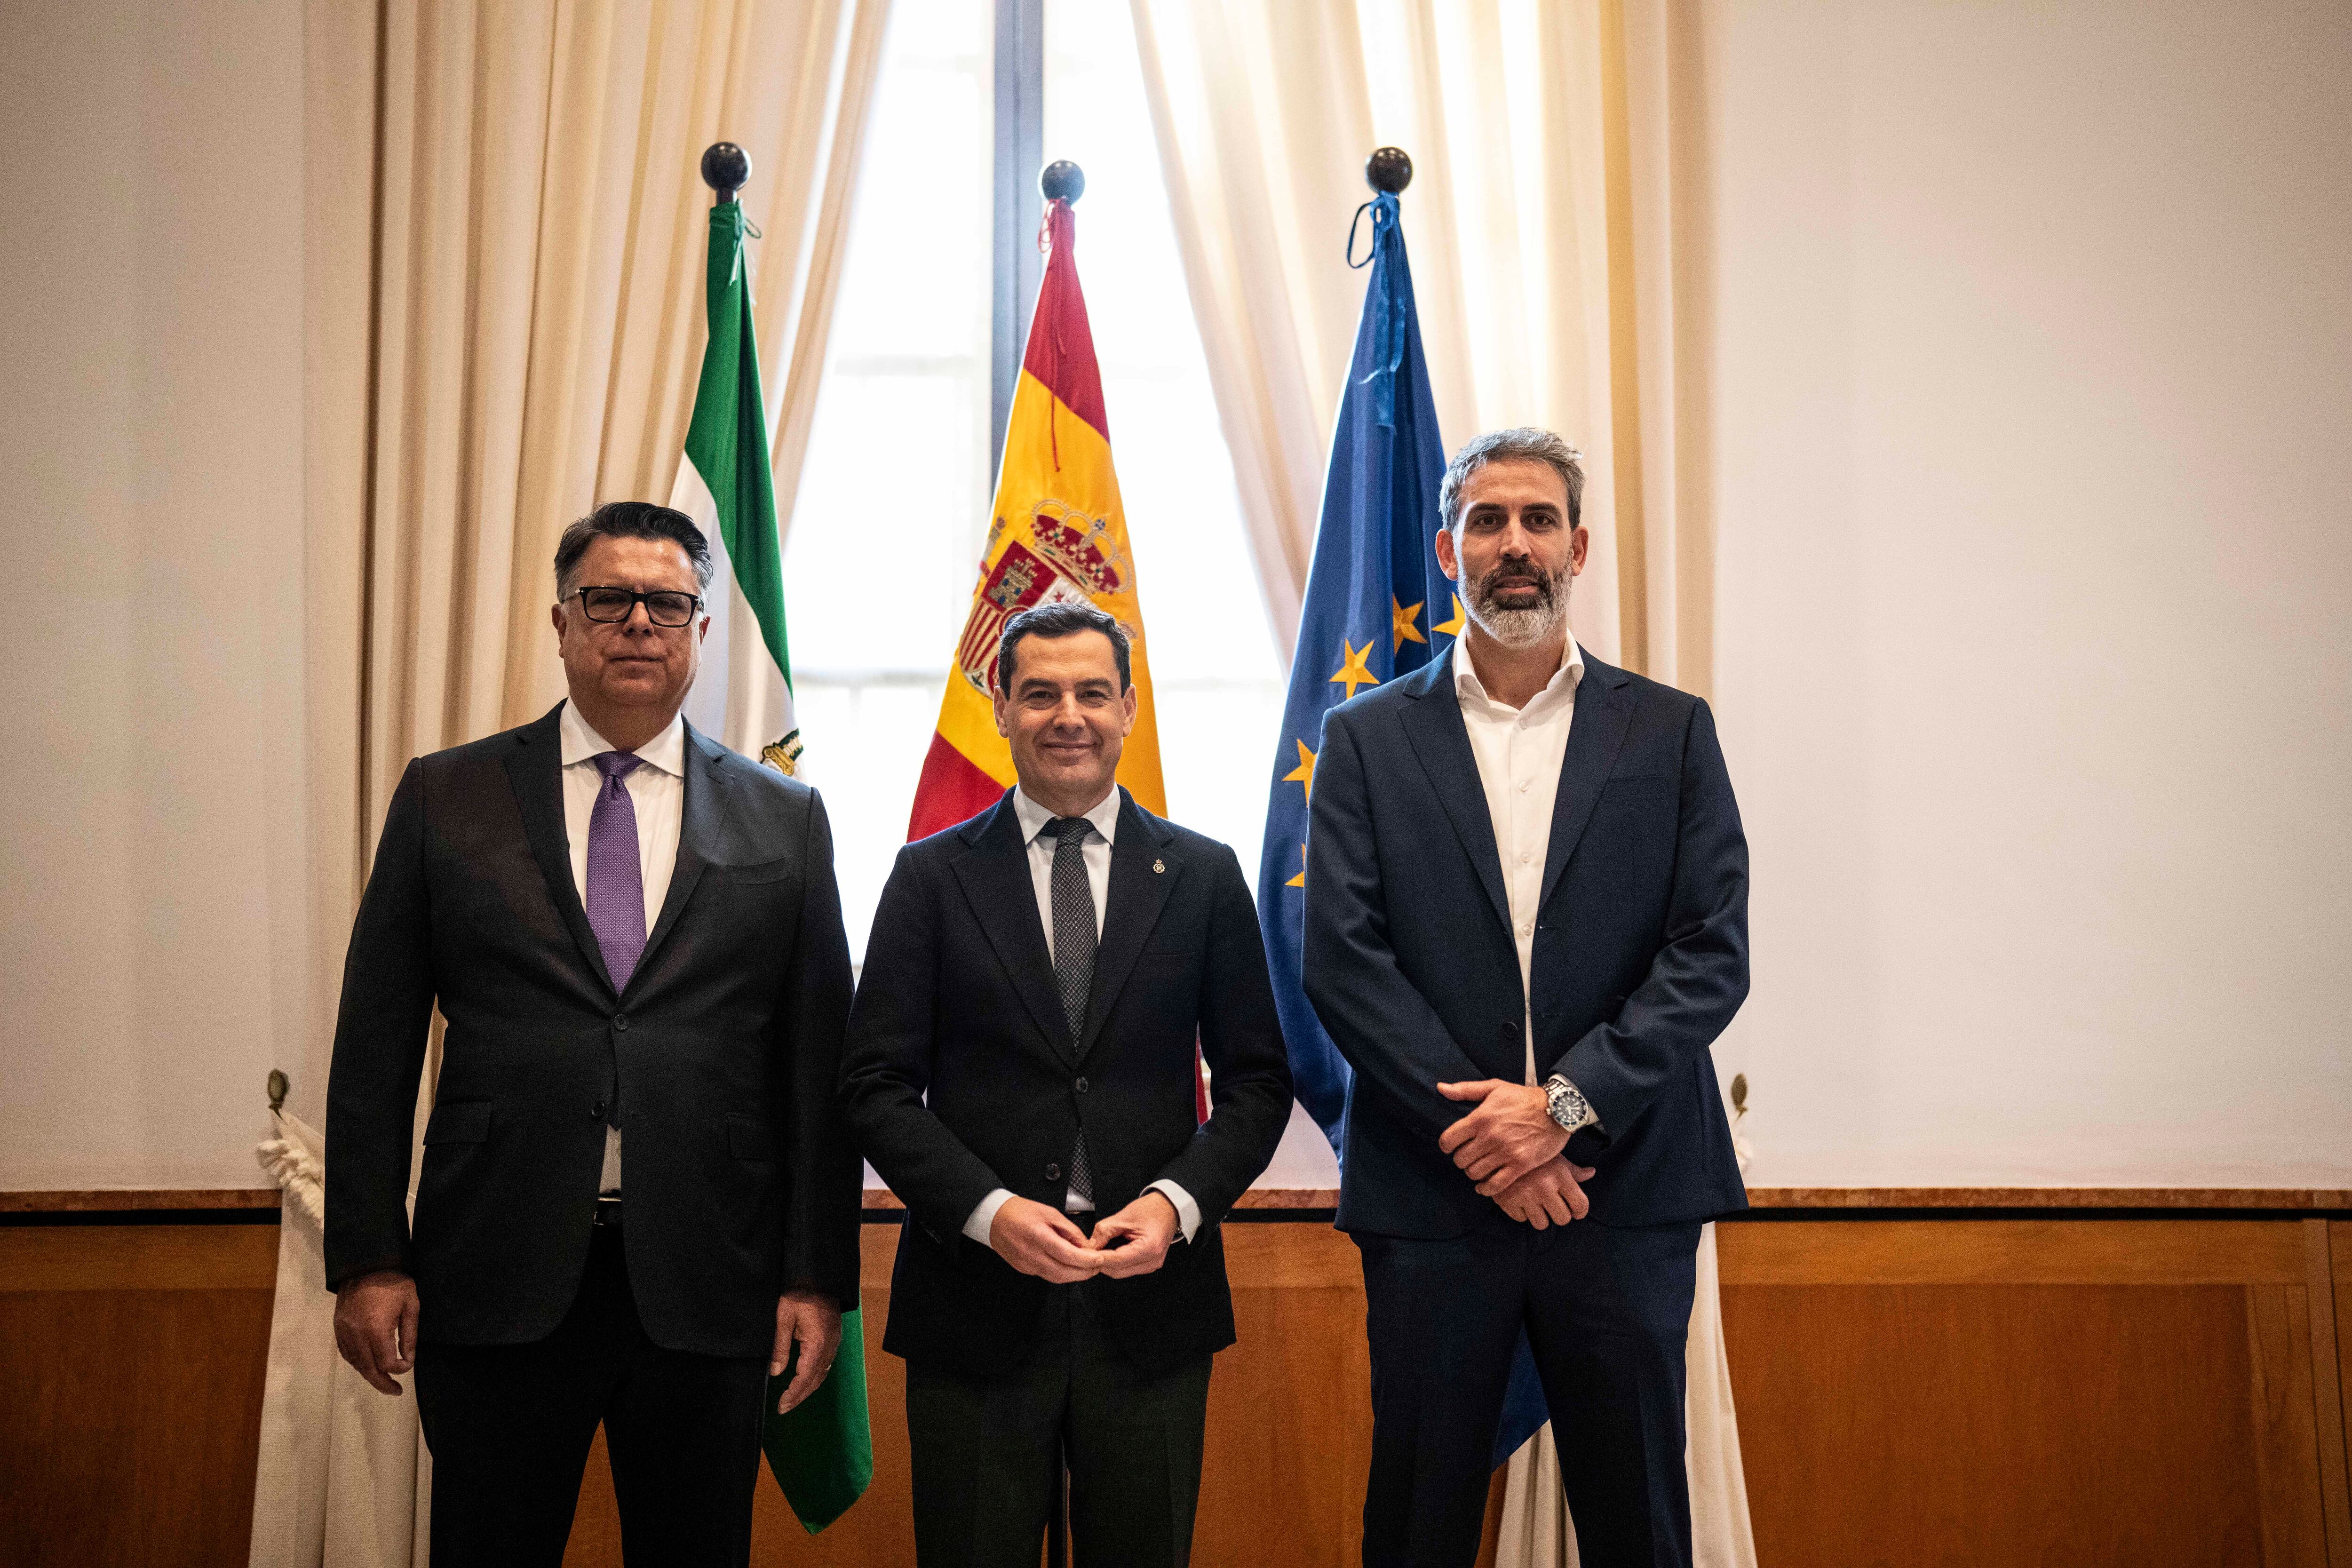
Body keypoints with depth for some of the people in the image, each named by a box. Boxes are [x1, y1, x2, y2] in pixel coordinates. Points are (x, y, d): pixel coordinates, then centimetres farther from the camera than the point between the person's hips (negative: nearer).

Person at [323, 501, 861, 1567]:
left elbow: (818, 1066, 4)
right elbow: (375, 1045, 5)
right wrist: (368, 1258, 0)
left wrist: (818, 1278, 1)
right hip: (497, 1279, 0)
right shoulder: (445, 798, 5)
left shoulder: (783, 820, 6)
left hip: (706, 1284, 1)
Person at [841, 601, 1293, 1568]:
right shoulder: (931, 877, 3)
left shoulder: (1204, 875, 5)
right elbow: (876, 1083, -1)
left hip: (1153, 1292, 1)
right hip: (974, 1291, -1)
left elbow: (1256, 1081, 5)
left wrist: (1179, 1202, -11)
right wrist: (989, 1212, -14)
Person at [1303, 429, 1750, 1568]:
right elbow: (1341, 960, -3)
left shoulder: (1671, 732, 7)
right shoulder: (1366, 739, 6)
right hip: (1432, 1192, 0)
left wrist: (1566, 1103, -13)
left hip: (1624, 1188, 1)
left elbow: (1713, 954, -2)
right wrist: (1476, 1127, -12)